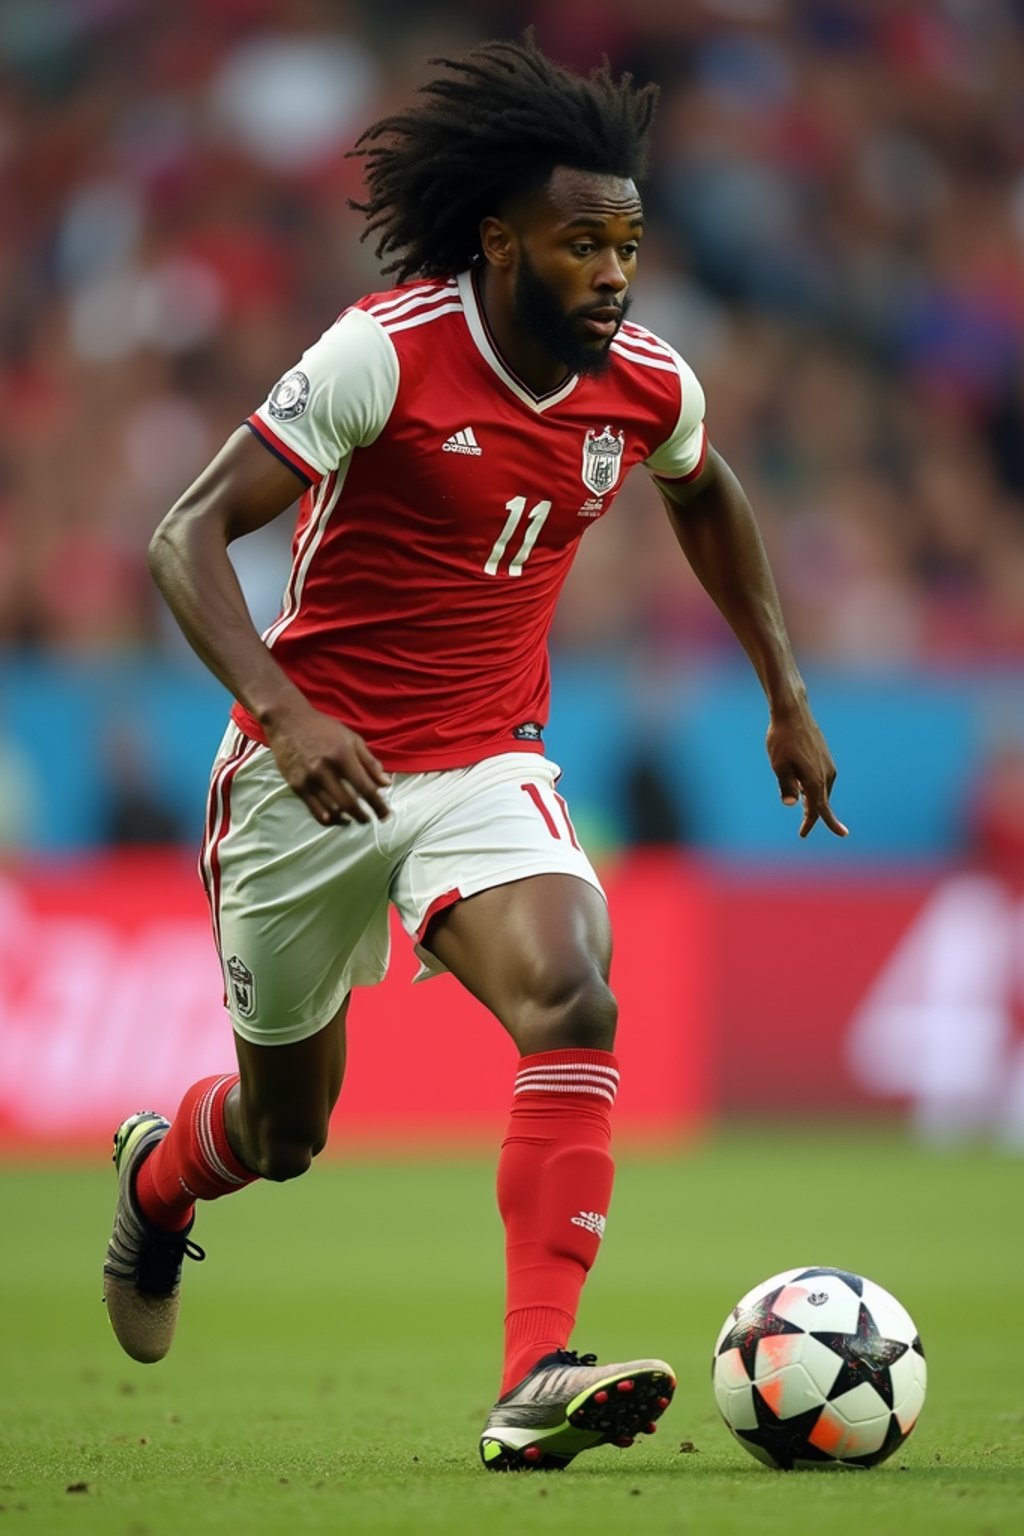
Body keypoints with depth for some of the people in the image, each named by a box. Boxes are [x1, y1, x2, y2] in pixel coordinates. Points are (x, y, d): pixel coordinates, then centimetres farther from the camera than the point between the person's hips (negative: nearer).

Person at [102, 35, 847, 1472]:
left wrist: (787, 696, 20)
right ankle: (157, 1174, 50)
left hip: (485, 771, 3)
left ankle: (537, 1383, -32)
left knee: (573, 1004, -27)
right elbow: (187, 535, -22)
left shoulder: (648, 386, -4)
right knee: (286, 1130, 12)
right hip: (310, 766, -3)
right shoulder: (386, 352, -20)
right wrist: (281, 711, -36)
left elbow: (704, 500, 21)